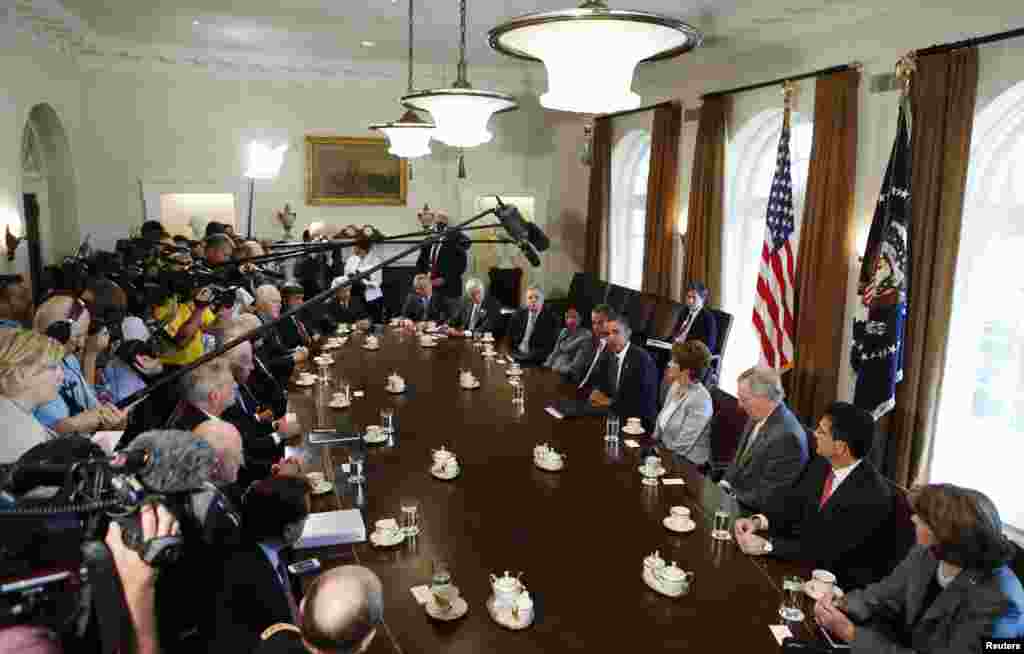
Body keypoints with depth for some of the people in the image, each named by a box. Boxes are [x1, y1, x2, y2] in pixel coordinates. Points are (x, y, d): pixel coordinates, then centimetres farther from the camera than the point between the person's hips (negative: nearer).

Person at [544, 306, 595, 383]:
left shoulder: (586, 336, -4)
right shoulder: (563, 332, 17)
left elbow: (579, 361, -11)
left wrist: (560, 370, -19)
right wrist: (546, 366, 1)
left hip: (570, 376, -6)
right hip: (554, 370, 6)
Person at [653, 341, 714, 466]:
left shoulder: (700, 400, -23)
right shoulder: (675, 385, 0)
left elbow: (683, 445, -22)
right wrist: (654, 439, 2)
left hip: (685, 462, -7)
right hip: (663, 447, 7)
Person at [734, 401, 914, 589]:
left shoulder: (872, 497, -27)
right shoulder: (823, 464, -5)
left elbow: (827, 549, -28)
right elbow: (793, 500, 1)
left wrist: (766, 546, -29)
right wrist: (758, 521, -18)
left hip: (846, 582, -6)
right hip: (810, 559, 6)